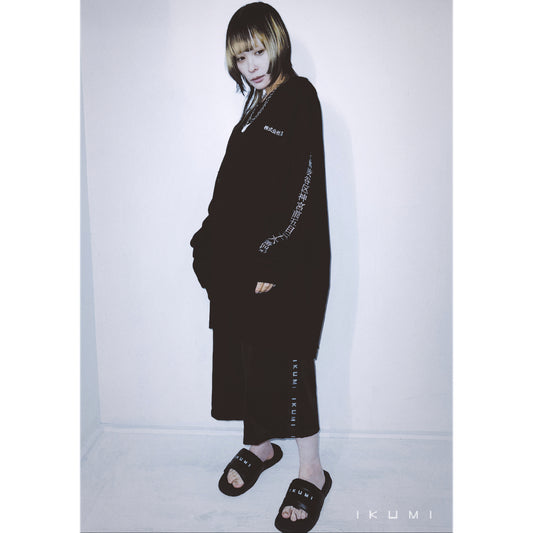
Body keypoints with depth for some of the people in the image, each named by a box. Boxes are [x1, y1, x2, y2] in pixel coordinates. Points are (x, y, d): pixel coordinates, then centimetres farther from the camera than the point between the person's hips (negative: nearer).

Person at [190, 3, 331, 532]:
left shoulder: (299, 97, -7)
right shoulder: (257, 110, 17)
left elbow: (300, 191, -16)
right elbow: (230, 188, 15)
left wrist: (272, 261, -20)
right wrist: (211, 243, 9)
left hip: (284, 262, -8)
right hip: (242, 259, 8)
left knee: (284, 358, -2)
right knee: (246, 353, 14)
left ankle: (312, 472, 16)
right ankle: (258, 444, 34)